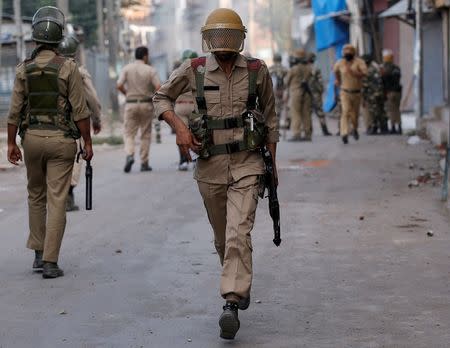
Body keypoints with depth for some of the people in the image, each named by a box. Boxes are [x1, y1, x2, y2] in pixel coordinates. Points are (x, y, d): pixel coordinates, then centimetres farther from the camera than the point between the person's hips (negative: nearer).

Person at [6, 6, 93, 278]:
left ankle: (39, 253, 23)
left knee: (36, 196, 19)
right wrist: (88, 142, -1)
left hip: (32, 138, 3)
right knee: (56, 201, -1)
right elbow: (80, 110, -8)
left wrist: (11, 143, 7)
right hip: (61, 139, -3)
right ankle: (50, 262, -5)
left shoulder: (24, 69, 0)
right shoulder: (68, 68, -8)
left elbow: (15, 111, 0)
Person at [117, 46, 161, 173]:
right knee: (145, 135, 9)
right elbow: (158, 87, -12)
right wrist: (153, 96, 9)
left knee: (129, 133, 6)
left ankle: (130, 155, -20)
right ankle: (144, 163, 9)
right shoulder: (151, 70, -3)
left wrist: (127, 94, 10)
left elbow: (119, 86, -9)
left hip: (131, 104, 1)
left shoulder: (127, 68, 1)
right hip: (146, 104, -1)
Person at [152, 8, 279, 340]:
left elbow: (270, 115, 10)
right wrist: (179, 126, -8)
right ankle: (241, 285, 40)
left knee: (238, 234, -17)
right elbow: (161, 98, 10)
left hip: (247, 163, -2)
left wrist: (272, 162, 11)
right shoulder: (194, 70, -2)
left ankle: (232, 306, -21)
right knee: (223, 238, 15)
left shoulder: (257, 70, -2)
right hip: (210, 166, 2)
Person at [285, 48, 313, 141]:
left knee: (296, 114, -3)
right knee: (306, 114, 8)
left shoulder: (293, 69, -10)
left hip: (295, 93, -5)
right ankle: (307, 134, 9)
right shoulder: (309, 68, 5)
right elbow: (311, 80, 7)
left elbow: (287, 81, 0)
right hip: (307, 94, 5)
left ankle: (296, 134, -10)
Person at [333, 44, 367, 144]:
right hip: (345, 92, 0)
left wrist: (352, 72, -37)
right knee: (346, 112, -18)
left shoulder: (359, 62, -12)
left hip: (357, 92, 1)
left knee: (355, 113, 14)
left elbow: (365, 73, -28)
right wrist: (338, 79, 32)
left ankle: (354, 129, 44)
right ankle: (344, 134, -27)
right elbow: (335, 70, 20)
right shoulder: (339, 63, -4)